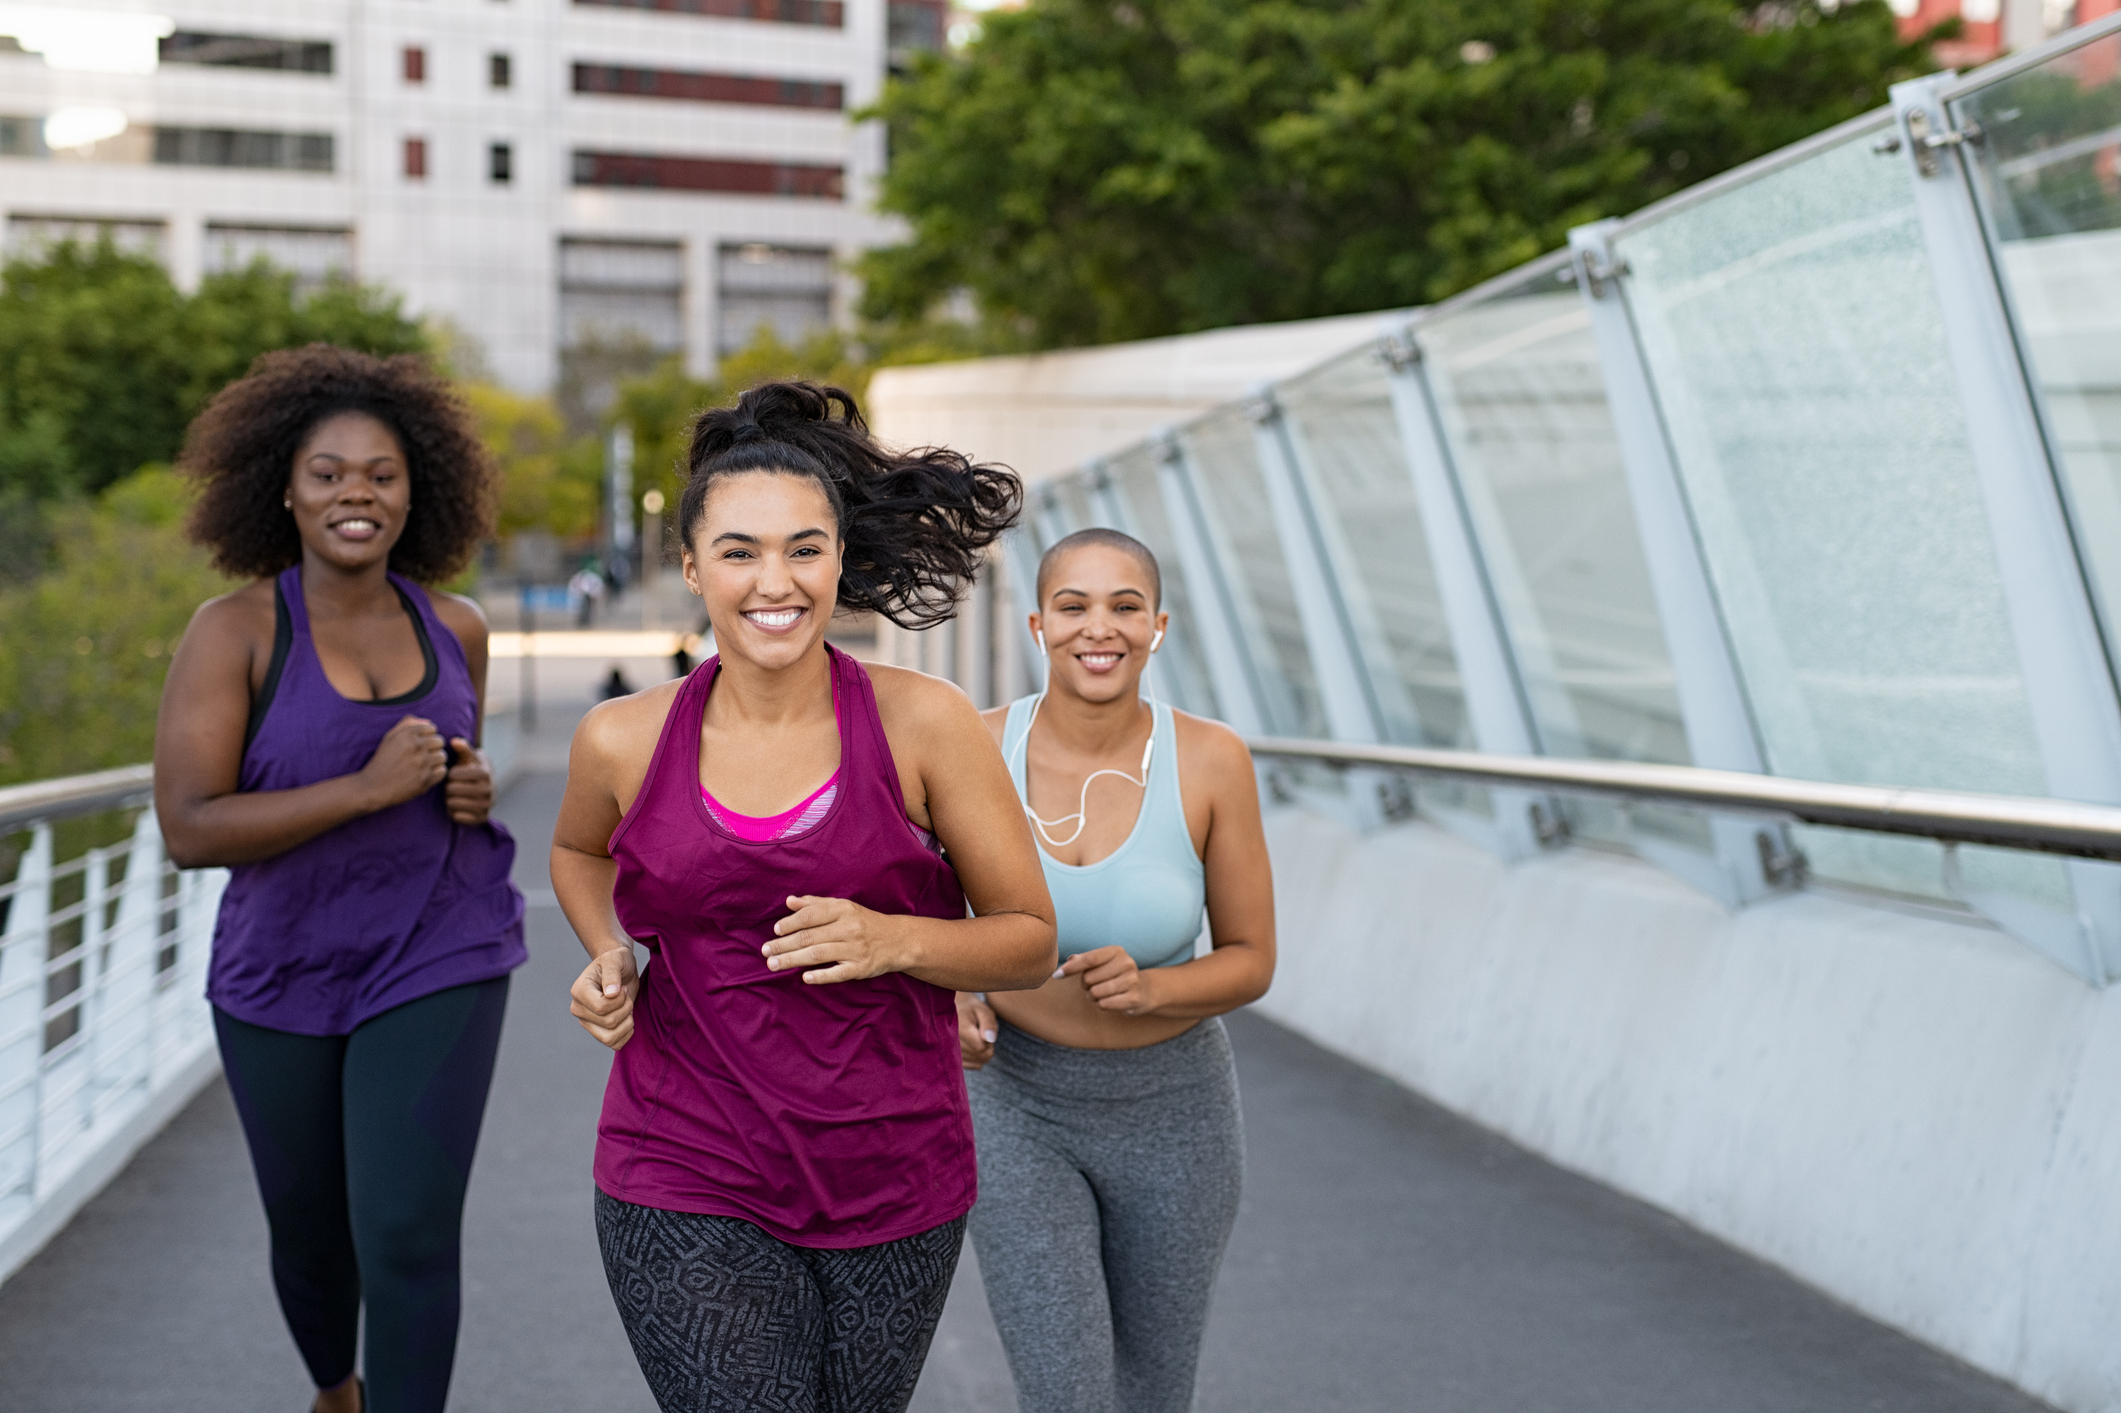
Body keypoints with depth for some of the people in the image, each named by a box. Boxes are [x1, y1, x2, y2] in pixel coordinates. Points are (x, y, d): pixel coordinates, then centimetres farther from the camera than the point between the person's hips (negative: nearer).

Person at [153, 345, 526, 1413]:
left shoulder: (455, 627, 1)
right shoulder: (234, 631, -11)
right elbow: (187, 828, -19)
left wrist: (474, 790, -4)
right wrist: (367, 788, -26)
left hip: (436, 966, 1)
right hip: (282, 975, 0)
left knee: (407, 1237, -12)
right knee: (309, 1233, 18)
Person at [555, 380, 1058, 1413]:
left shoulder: (923, 725, -7)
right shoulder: (625, 742, -2)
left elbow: (1030, 940, 0)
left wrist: (891, 940, -18)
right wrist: (609, 961, 2)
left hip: (894, 1185, 1)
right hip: (690, 1188, -1)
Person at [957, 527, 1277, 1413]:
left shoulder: (1211, 760, -16)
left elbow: (1251, 963, -7)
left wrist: (1149, 988, -29)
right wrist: (952, 1004, -19)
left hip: (1171, 1113, 1)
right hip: (1021, 1108, -1)